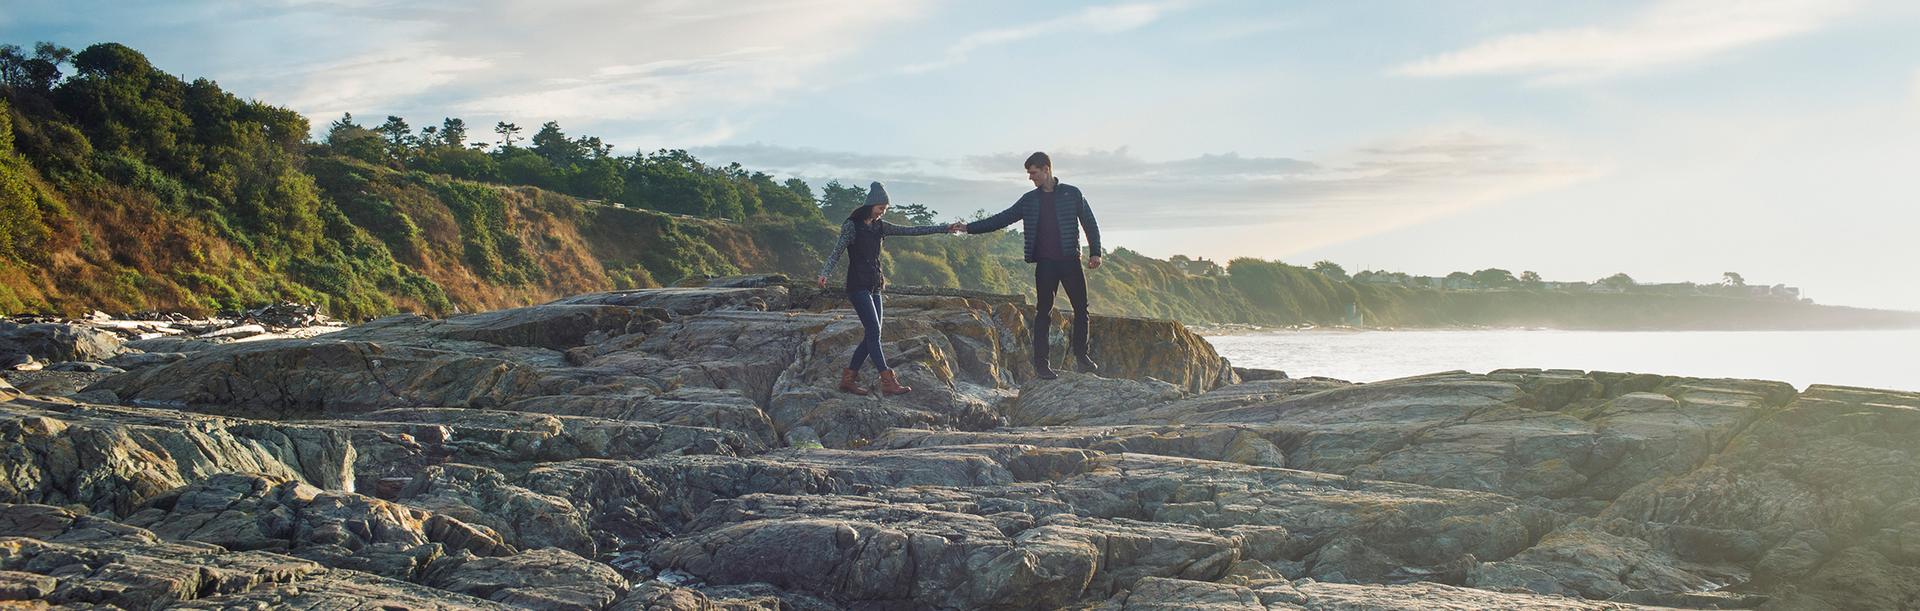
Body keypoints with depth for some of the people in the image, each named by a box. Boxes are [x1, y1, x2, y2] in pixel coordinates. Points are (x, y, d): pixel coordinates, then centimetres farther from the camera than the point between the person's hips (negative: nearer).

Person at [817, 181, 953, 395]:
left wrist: (945, 228, 11)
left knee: (873, 334, 3)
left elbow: (911, 231, 13)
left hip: (874, 287, 8)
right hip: (858, 286, -8)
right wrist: (825, 273, -31)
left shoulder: (879, 226, 13)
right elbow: (837, 251, -13)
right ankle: (888, 381, -16)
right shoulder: (852, 225, -6)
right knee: (874, 332, -13)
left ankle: (849, 378, 10)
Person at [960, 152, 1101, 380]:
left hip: (1070, 259, -1)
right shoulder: (1029, 200, 10)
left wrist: (1095, 252, -5)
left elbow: (1089, 223, 6)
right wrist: (969, 228, 5)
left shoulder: (1072, 194, 4)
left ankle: (1081, 355, 14)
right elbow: (1001, 219, 12)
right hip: (1045, 263, 1)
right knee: (1043, 311, 0)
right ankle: (1040, 362, 3)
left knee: (1081, 308, 0)